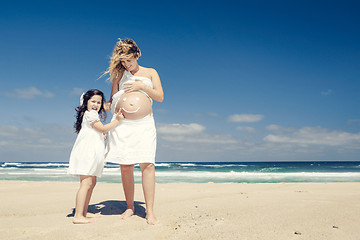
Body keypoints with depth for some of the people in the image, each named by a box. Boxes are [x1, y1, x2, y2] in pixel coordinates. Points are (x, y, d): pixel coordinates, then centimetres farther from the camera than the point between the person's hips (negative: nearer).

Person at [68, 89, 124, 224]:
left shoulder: (94, 115, 26)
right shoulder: (89, 114, -6)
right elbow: (102, 128, -12)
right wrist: (117, 120, -9)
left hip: (91, 154, 11)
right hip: (86, 151, -11)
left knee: (92, 182, 11)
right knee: (86, 183, -16)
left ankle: (84, 212, 18)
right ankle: (78, 216, -17)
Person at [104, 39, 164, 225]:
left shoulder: (150, 73, 15)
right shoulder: (119, 74, 17)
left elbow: (160, 97, 5)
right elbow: (113, 101, 16)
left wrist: (142, 86, -7)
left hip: (144, 123, -1)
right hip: (122, 124, 2)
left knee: (147, 164, -13)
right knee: (125, 166, -1)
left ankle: (150, 212, -10)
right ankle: (130, 207, 13)